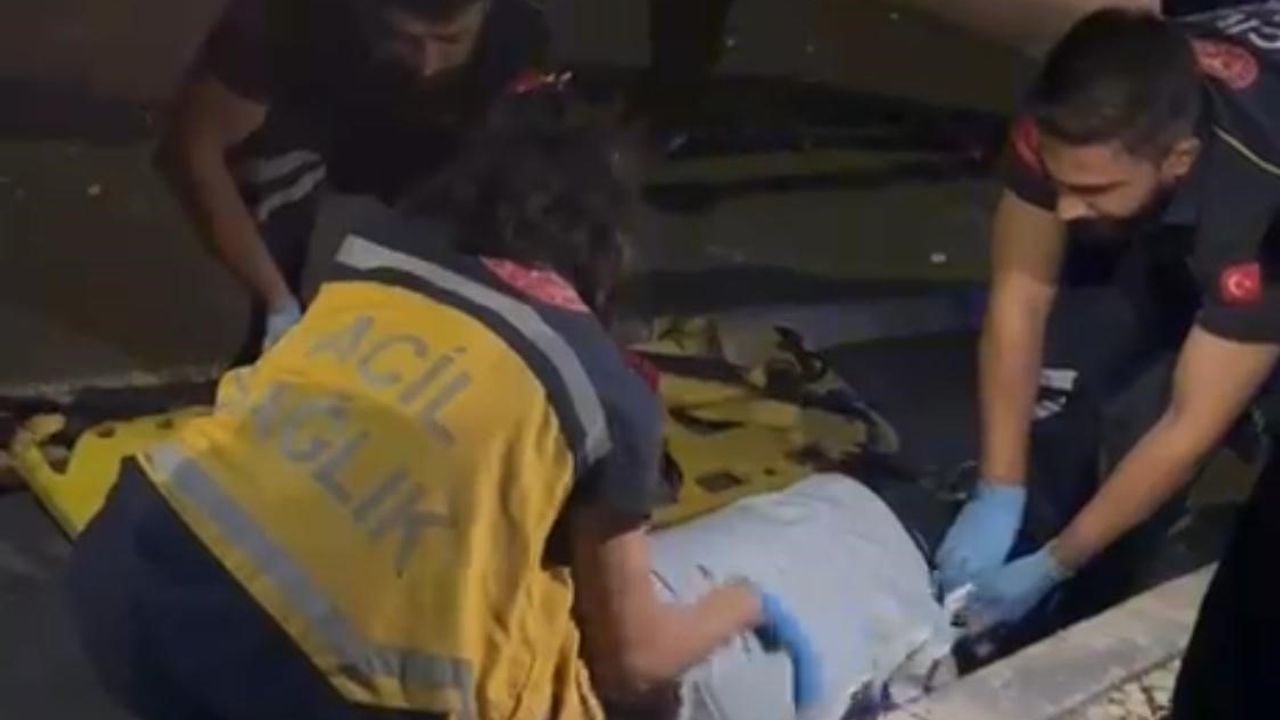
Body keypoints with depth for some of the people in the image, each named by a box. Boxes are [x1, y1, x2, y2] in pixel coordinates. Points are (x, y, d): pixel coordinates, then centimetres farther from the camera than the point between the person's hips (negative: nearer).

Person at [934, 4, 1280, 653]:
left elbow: (1189, 427, -36)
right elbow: (1021, 290, -25)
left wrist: (1054, 566, -30)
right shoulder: (1073, 120, -36)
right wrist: (998, 494, -25)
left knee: (1143, 421, -18)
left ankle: (1066, 625, 5)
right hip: (1166, 224, 4)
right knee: (1060, 367, -14)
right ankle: (999, 606, 6)